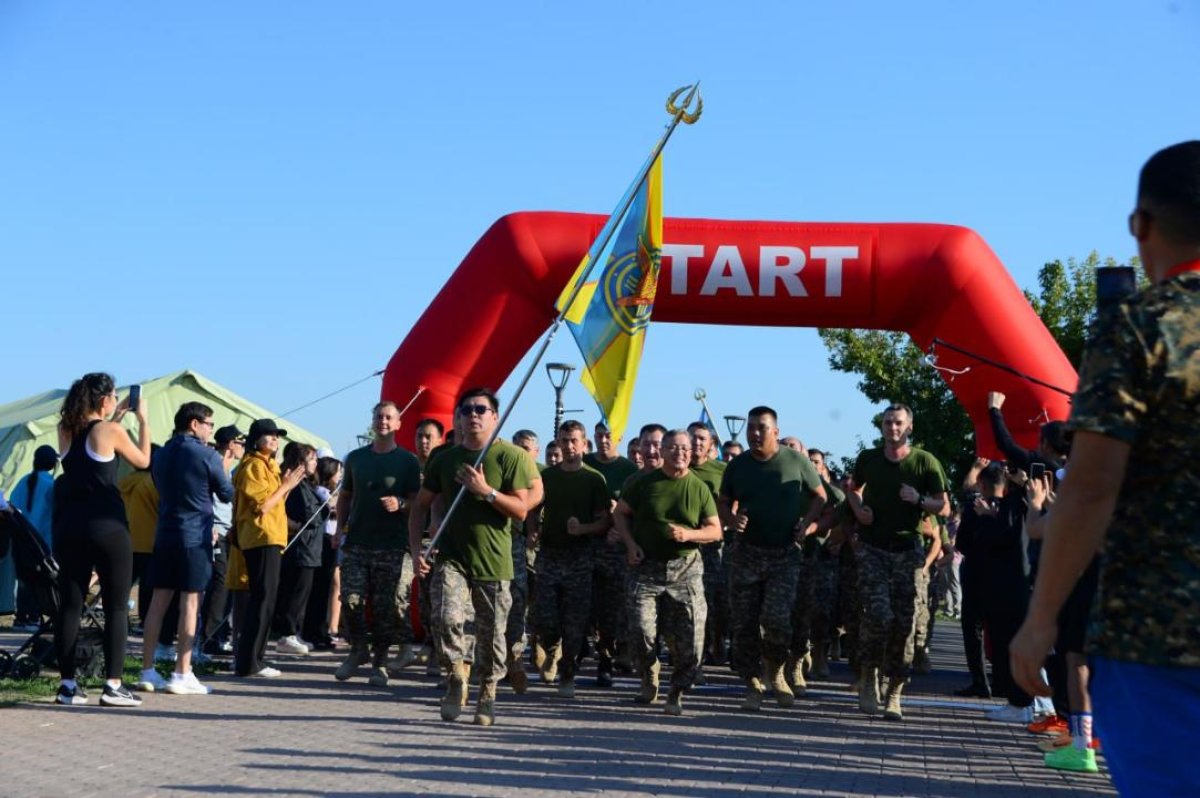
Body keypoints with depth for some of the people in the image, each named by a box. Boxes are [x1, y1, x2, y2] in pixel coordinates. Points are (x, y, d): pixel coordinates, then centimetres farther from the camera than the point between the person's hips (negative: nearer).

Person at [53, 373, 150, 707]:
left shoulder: (66, 431, 6)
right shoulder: (111, 431, -9)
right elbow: (143, 460, 5)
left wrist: (118, 416, 26)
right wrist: (142, 420, 14)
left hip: (69, 526, 6)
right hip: (107, 526, -5)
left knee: (70, 606, 7)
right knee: (116, 607, 2)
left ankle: (68, 684, 7)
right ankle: (113, 685, -2)